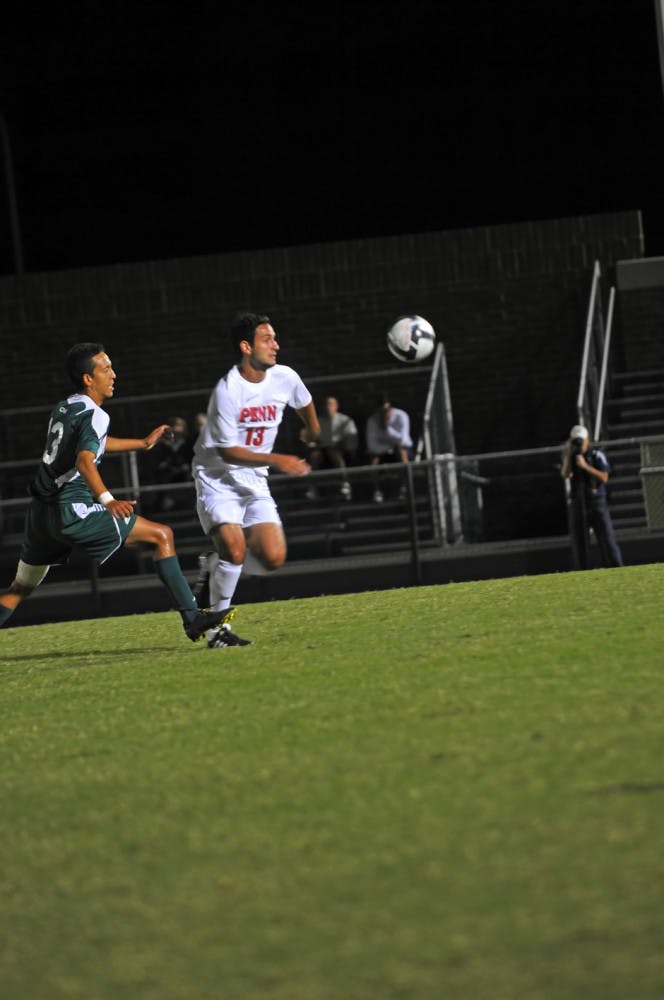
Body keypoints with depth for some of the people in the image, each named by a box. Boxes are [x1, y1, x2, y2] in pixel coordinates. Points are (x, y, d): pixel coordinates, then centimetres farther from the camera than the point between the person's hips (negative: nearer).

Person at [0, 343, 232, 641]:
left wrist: (143, 443, 47)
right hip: (71, 512, -9)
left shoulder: (62, 408, 18)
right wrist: (108, 501, -41)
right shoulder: (94, 415, -10)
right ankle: (192, 618, -7)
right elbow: (84, 461, -28)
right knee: (161, 535, -2)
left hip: (40, 512, 9)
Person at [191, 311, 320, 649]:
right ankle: (218, 627, -9)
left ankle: (216, 564, 17)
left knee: (273, 558, -10)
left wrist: (313, 434, 39)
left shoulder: (285, 378, -4)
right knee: (235, 548, -25)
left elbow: (305, 403, 22)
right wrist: (277, 460, -28)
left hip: (254, 482, 6)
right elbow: (228, 452, -20)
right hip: (217, 479, -6)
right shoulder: (227, 391, -21)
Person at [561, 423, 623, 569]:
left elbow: (604, 478, -11)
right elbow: (565, 475, -7)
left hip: (597, 501, -3)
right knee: (579, 540, 3)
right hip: (577, 501, 3)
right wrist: (568, 454, -14)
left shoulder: (597, 454, -3)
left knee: (606, 537, -7)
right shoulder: (570, 455, 8)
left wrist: (586, 466, -19)